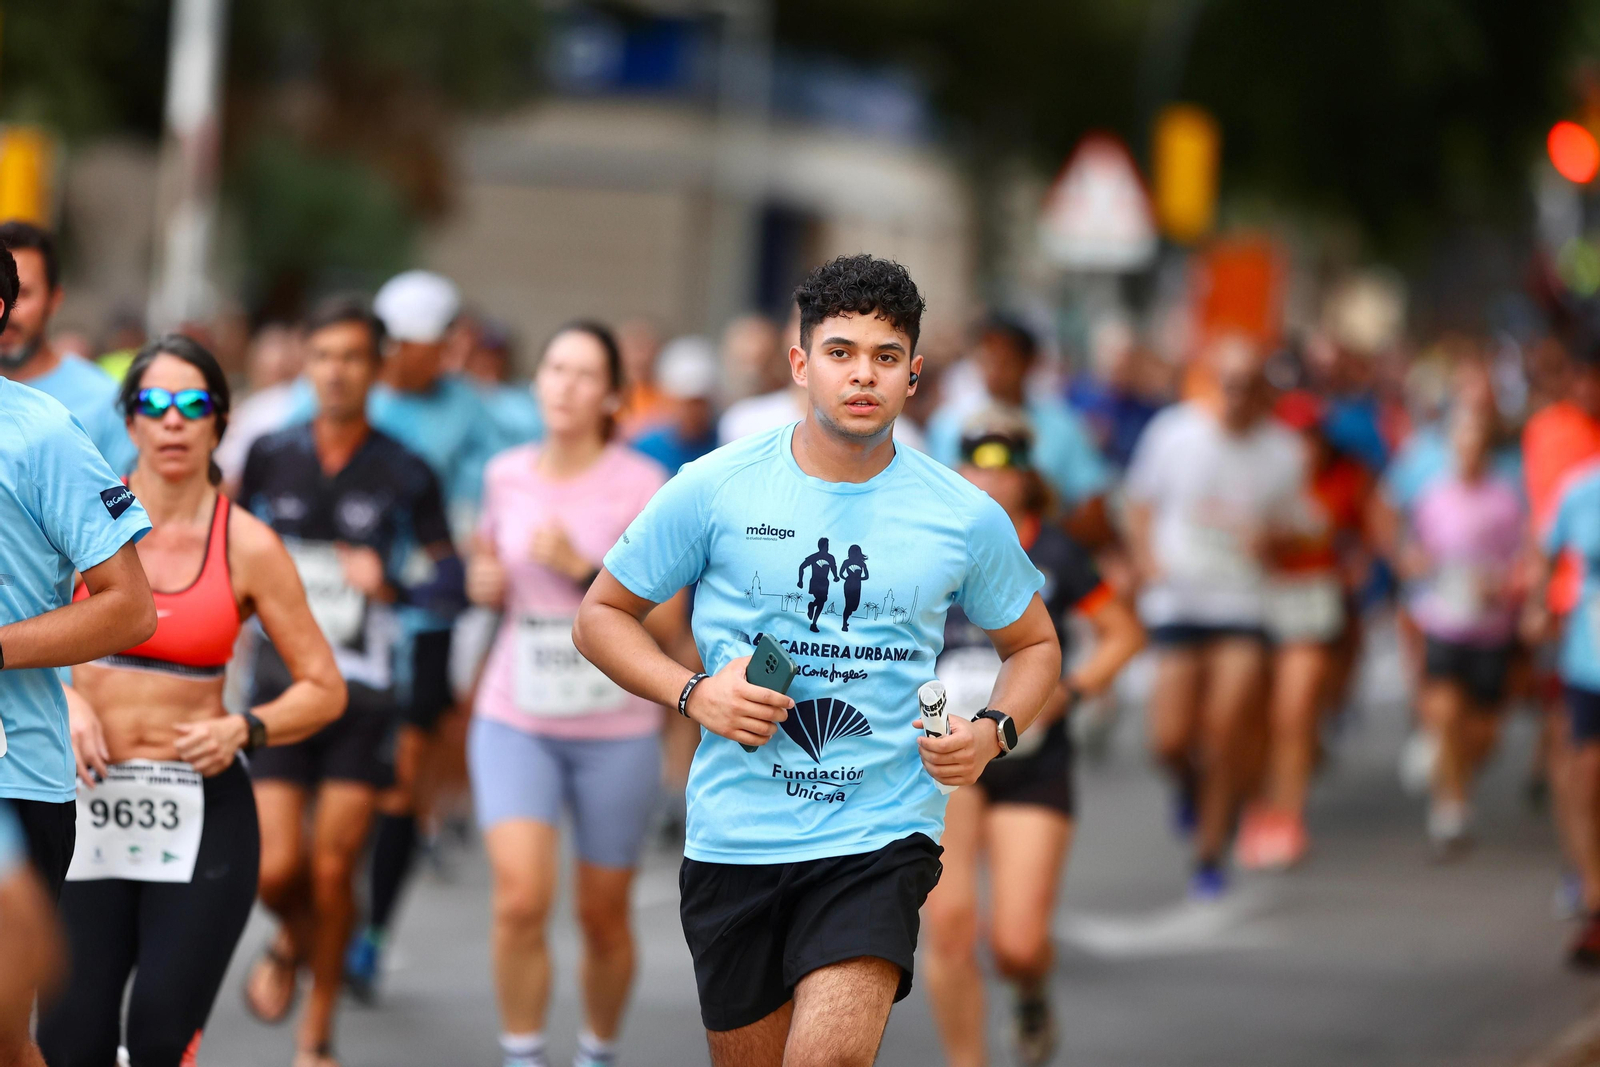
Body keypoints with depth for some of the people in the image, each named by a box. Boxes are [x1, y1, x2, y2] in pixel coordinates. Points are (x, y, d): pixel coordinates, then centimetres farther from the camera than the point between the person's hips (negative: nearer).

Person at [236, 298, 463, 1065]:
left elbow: (453, 579, 0)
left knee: (334, 869, -2)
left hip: (365, 692, -1)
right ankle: (291, 943, 30)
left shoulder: (403, 475, -2)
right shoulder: (270, 459, 4)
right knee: (277, 868, -7)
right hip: (281, 685, 1)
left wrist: (392, 585, -16)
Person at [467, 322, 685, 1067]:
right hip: (515, 721, 2)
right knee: (521, 899, -16)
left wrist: (583, 570, -22)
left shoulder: (642, 488, -9)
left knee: (603, 915, 9)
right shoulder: (507, 475, 3)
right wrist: (486, 582, 0)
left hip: (615, 730, -2)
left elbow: (666, 620, -11)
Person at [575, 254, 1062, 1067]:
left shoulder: (966, 518, 2)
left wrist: (992, 731, -2)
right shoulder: (715, 489, -1)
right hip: (733, 839, 1)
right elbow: (600, 616, 8)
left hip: (878, 838, -1)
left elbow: (1034, 646, 18)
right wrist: (693, 694, -9)